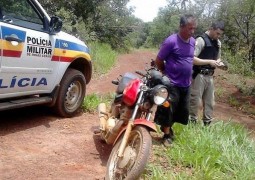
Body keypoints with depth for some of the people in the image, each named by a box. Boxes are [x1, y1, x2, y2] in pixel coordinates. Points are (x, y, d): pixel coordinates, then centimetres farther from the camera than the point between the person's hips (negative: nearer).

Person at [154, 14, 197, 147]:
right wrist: (167, 73, 3)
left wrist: (188, 76, 15)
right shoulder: (171, 41, -17)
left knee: (181, 111, 17)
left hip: (186, 84, 7)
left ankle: (167, 127, 39)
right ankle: (167, 135, 19)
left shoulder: (193, 41, 4)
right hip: (172, 84, -7)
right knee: (168, 111, 1)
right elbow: (158, 61, -9)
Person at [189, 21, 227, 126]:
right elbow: (192, 59, -20)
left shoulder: (218, 42, 11)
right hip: (199, 75, -8)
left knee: (209, 102, 14)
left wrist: (220, 63, 1)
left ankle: (207, 123, 25)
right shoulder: (201, 40, -13)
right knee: (195, 101, -2)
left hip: (210, 76, 8)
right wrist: (209, 62, -24)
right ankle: (191, 123, 11)